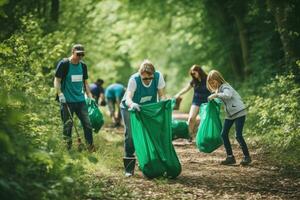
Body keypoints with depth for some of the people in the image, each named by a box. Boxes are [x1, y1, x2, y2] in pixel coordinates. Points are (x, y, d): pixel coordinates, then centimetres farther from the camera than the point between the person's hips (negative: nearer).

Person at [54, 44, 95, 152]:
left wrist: (90, 96, 12)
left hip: (81, 100, 5)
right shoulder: (64, 64, -5)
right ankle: (67, 148, 8)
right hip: (67, 101, -5)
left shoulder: (83, 66, 11)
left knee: (87, 123, 0)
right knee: (68, 125, -1)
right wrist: (60, 94, -17)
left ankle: (91, 148, 7)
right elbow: (57, 81, -4)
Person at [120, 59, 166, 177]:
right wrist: (132, 104, -64)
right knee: (130, 135, -11)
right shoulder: (134, 79, -31)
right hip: (130, 108, -3)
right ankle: (129, 168, -6)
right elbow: (128, 98, -40)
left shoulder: (158, 77, -22)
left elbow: (161, 95, -19)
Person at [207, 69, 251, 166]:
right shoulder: (218, 88, 12)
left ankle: (247, 157, 2)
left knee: (238, 135, -12)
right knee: (224, 134, 1)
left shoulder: (225, 87, -17)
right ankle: (230, 157, 7)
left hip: (239, 112, -9)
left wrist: (216, 95, -36)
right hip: (230, 114, 9)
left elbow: (228, 95, -37)